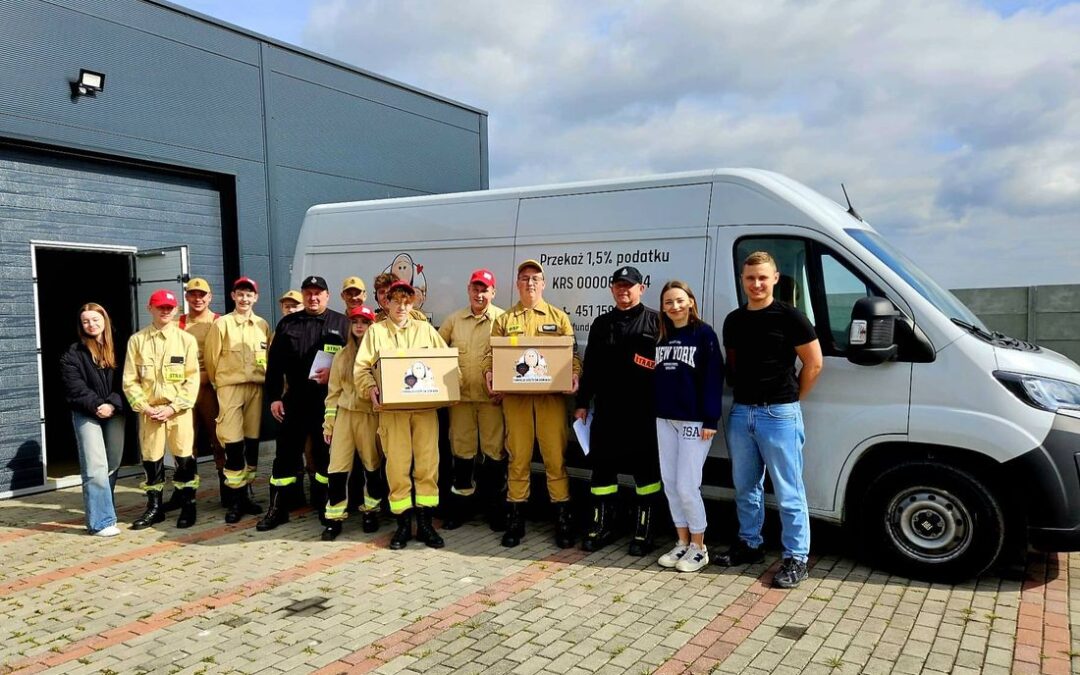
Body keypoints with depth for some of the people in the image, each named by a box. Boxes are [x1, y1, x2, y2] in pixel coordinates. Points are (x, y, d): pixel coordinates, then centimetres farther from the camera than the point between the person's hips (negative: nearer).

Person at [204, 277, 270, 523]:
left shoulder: (263, 325, 10)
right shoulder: (222, 324, 1)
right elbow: (210, 358, 5)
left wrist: (266, 379, 10)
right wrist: (218, 383, 10)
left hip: (257, 388, 3)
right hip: (230, 388, -3)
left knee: (252, 442, 8)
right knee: (233, 444, -8)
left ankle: (246, 494, 19)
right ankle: (235, 500, 0)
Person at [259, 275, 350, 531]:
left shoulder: (341, 323, 5)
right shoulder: (287, 324, 10)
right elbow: (274, 363, 7)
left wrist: (334, 372, -17)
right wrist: (273, 397, 1)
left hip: (329, 400, -1)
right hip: (295, 399, 2)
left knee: (326, 453, 7)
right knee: (287, 452, 4)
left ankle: (325, 505, 19)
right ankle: (278, 507, 13)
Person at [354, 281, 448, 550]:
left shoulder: (425, 329, 16)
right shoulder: (376, 331, 11)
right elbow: (361, 367, 3)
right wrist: (371, 388, -15)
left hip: (426, 406, 1)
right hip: (392, 408, -1)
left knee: (427, 464, -1)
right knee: (397, 466, -2)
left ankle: (425, 523, 9)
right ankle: (403, 524, 9)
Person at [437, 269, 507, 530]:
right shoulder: (454, 320, 9)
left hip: (492, 398, -3)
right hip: (460, 396, 3)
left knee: (495, 451, 2)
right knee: (462, 451, 10)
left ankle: (497, 508, 15)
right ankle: (459, 507, 21)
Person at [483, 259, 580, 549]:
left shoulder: (558, 317, 11)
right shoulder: (504, 320, 14)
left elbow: (573, 354, 7)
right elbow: (490, 353, 9)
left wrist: (574, 375, -13)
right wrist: (489, 373, -11)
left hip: (551, 396, -1)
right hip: (515, 397, 1)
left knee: (555, 456, -1)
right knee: (518, 457, 5)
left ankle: (562, 520, 9)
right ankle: (515, 519, 15)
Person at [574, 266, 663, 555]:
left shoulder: (656, 321, 0)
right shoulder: (601, 324, 14)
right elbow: (590, 367, 16)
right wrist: (582, 403, 12)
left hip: (644, 412, -4)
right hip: (607, 411, 4)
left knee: (645, 469, 4)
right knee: (602, 467, 7)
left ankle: (643, 530, 15)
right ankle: (602, 525, 20)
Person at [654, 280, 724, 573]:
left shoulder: (704, 334, -6)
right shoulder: (662, 337, 11)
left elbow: (713, 378, -10)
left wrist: (710, 420, -15)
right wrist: (654, 412, 5)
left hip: (694, 420, -6)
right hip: (665, 420, 6)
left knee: (687, 486, -6)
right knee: (670, 484, 8)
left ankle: (698, 548, 10)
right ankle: (682, 543, 21)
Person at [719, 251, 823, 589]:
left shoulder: (789, 317, -8)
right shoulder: (734, 320, 9)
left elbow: (814, 364, -5)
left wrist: (791, 398, 1)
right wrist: (743, 392, 9)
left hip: (779, 415, -6)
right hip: (741, 413, 6)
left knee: (789, 492, 0)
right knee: (746, 487, 15)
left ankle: (796, 557, 9)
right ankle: (749, 544, 30)